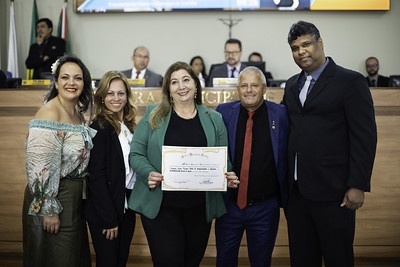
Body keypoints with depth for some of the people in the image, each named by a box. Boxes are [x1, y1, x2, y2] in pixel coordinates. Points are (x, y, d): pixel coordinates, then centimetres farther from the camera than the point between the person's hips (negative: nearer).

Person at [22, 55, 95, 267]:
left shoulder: (79, 112, 7)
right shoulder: (49, 113, -18)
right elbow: (40, 167, -22)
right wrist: (48, 209, -20)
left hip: (74, 199, 8)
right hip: (53, 199, -8)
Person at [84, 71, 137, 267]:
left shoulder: (129, 127, 9)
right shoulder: (100, 127, -14)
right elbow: (96, 176, -17)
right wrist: (109, 219, -17)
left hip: (127, 207, 7)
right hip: (105, 212, -7)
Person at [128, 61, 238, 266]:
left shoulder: (214, 119, 7)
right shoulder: (154, 114, 2)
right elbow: (136, 153, 1)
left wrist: (228, 177, -11)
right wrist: (148, 174, -18)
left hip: (200, 208, 3)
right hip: (160, 207, -2)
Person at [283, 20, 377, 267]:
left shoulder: (351, 81, -6)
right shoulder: (292, 84, 13)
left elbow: (365, 137, -10)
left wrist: (358, 185, -14)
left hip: (333, 190, -5)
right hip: (296, 190, 6)